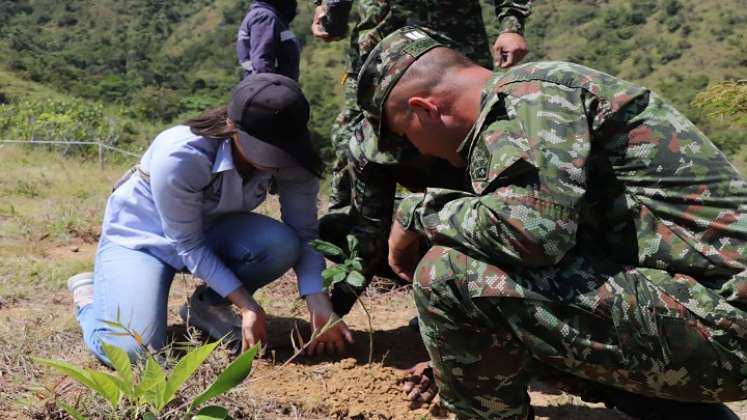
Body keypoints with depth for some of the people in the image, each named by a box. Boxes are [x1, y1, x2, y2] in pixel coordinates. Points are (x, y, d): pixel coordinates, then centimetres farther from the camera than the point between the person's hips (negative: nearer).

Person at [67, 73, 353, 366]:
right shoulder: (179, 156, -36)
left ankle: (207, 305, 2)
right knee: (134, 351, -25)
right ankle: (89, 295, 11)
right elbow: (187, 245, -27)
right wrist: (248, 305, -29)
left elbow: (303, 233, -17)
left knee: (280, 244, -28)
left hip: (209, 232, 4)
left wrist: (320, 305, -29)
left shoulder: (290, 158, -22)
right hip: (139, 235, -4)